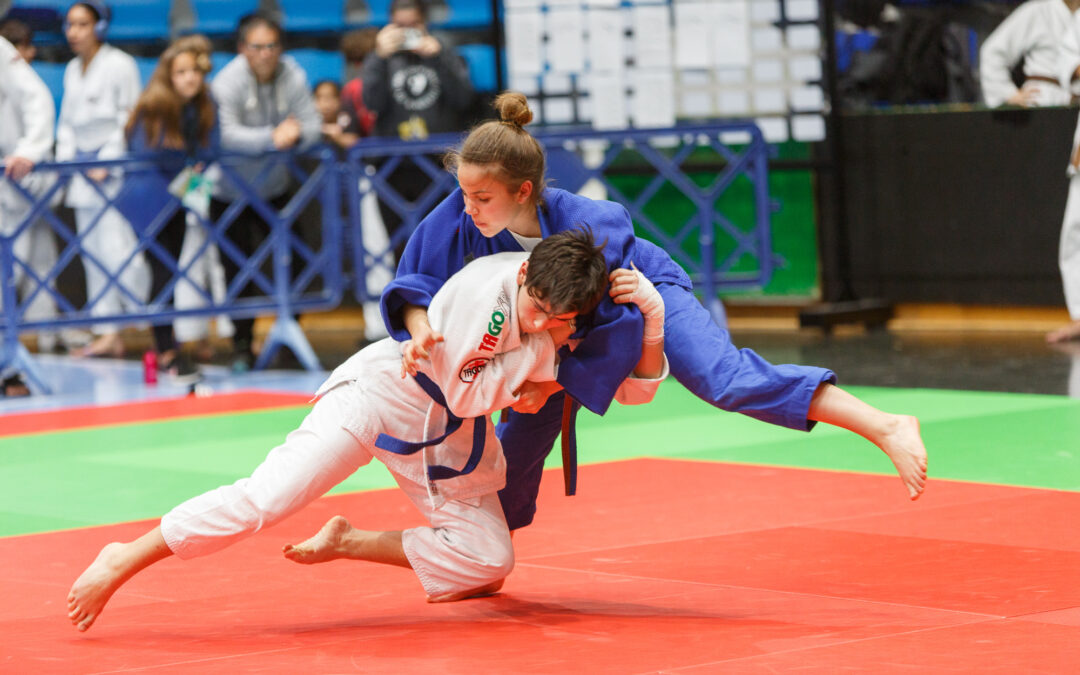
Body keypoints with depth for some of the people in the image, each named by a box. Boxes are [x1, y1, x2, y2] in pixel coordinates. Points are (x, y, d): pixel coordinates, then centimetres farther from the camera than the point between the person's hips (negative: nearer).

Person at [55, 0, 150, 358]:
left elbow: (128, 120, -9)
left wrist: (105, 165, -13)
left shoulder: (119, 65, -7)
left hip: (115, 168, -8)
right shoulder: (73, 71, 15)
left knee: (118, 247, -16)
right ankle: (108, 333, 10)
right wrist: (66, 160, 6)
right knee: (93, 253, 6)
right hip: (85, 171, 8)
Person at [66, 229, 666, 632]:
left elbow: (639, 387, -5)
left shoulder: (575, 316, -12)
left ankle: (348, 543, 13)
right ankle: (126, 560, -11)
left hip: (448, 433, 7)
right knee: (268, 496, -21)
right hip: (384, 390, -7)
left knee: (488, 559, 2)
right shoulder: (486, 287, -31)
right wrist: (541, 357, -21)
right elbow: (460, 393, -24)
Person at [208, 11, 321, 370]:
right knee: (239, 271, -3)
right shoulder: (228, 82, -20)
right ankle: (242, 345, 8)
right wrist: (272, 138, -43)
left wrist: (297, 133, -32)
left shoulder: (293, 75, -8)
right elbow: (226, 135, -32)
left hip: (275, 187, 4)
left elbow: (313, 125, -8)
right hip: (230, 191, -4)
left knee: (291, 261, 5)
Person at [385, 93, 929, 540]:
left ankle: (886, 430, -33)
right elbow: (415, 282, -17)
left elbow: (617, 329, -31)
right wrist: (419, 330, -39)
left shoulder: (593, 227, -39)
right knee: (521, 435, 9)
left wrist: (554, 385, -35)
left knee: (730, 381, -26)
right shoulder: (461, 216, -29)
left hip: (641, 298, -6)